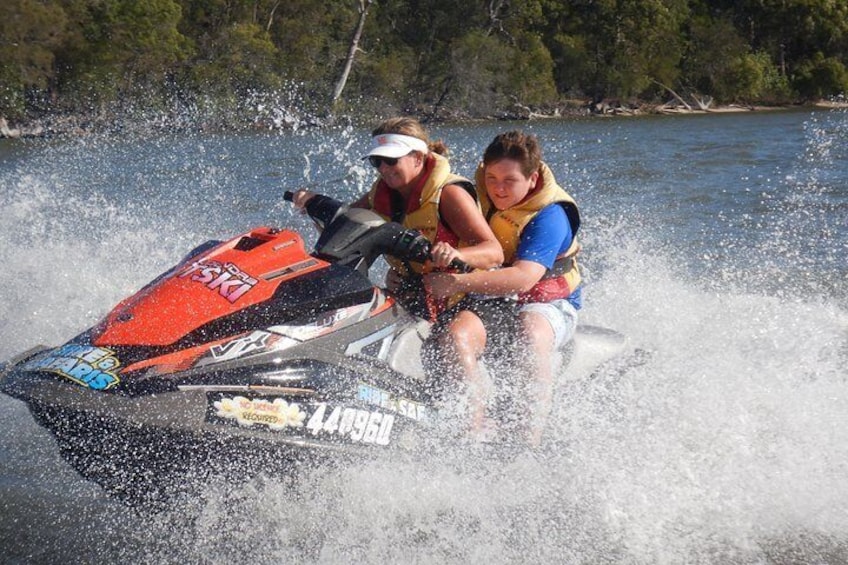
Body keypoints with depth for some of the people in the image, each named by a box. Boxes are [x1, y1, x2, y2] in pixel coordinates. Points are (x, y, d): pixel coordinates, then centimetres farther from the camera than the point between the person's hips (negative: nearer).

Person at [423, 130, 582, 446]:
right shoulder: (478, 197, 2)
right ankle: (478, 432, -38)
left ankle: (531, 438, -43)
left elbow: (524, 278, -30)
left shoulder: (549, 216, -17)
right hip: (489, 304, 5)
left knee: (530, 337, -40)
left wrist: (457, 283, -37)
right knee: (454, 337, -29)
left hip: (547, 304, -4)